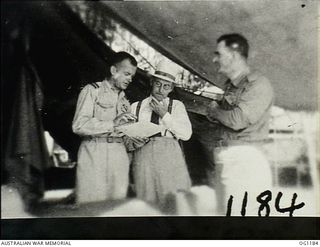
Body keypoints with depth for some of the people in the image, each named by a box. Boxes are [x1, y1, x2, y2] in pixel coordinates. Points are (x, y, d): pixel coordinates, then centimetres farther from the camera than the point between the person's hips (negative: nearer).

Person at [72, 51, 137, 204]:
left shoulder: (124, 100, 24)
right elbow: (78, 125, -8)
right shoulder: (92, 90, 6)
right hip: (94, 153, -5)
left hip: (120, 156, 5)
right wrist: (112, 124, -15)